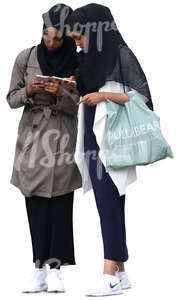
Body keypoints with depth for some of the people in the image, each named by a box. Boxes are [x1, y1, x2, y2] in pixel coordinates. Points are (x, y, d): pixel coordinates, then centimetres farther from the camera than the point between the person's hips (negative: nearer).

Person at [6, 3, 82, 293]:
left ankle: (54, 268, -2)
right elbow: (12, 99, 5)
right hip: (32, 135, 1)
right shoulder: (25, 58, -1)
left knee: (60, 204, -5)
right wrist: (28, 91, -15)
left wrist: (61, 94, -20)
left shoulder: (76, 63, -3)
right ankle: (40, 269, 2)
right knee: (35, 203, 0)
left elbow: (79, 107, -1)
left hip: (63, 137, -1)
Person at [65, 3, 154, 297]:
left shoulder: (121, 54, -7)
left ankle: (110, 275, -13)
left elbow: (143, 95, -11)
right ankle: (121, 273, 12)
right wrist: (74, 88, 2)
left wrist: (104, 95, -18)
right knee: (108, 207, 8)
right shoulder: (89, 58, 15)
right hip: (93, 140, 8)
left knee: (109, 205, -12)